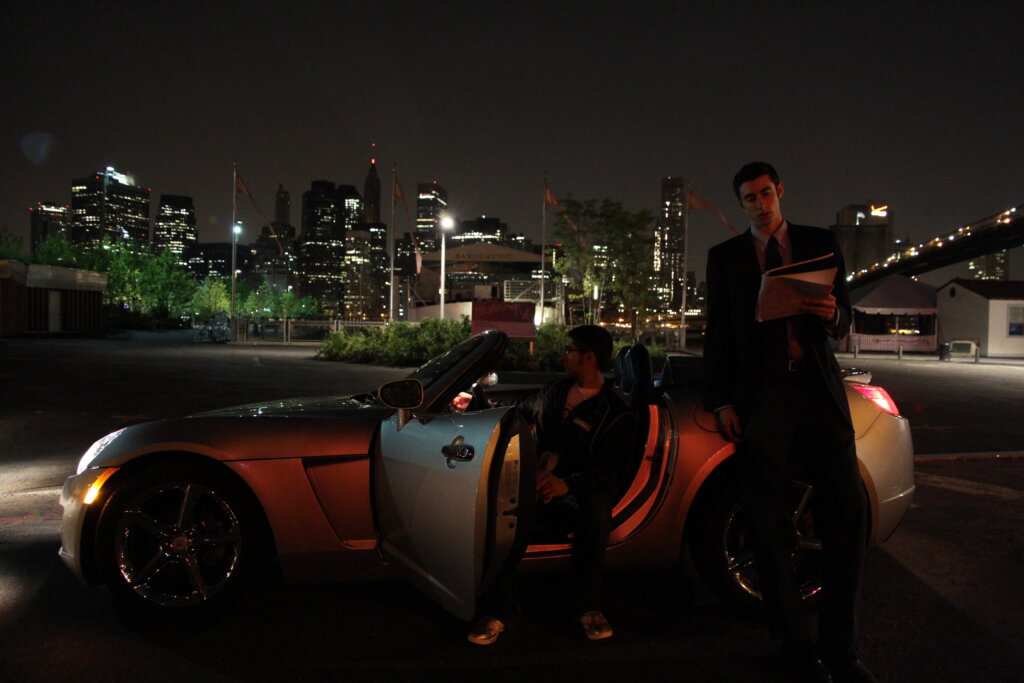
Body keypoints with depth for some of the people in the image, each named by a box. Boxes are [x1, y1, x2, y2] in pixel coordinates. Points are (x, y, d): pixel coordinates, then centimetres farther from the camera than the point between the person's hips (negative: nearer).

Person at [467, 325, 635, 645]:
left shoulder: (615, 414, -1)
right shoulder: (556, 391, 18)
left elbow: (612, 472, -11)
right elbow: (522, 412, 39)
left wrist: (568, 484, -27)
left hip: (577, 495, -4)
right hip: (537, 486, 4)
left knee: (596, 512, -39)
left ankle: (589, 608, -17)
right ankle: (496, 613, -24)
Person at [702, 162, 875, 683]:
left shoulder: (821, 244, 13)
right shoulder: (725, 256, 11)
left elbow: (843, 323, 10)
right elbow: (717, 334, 8)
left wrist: (831, 314, -14)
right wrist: (720, 402, -1)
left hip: (818, 391, 1)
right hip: (760, 398, -1)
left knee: (846, 513, -3)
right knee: (771, 525, 0)